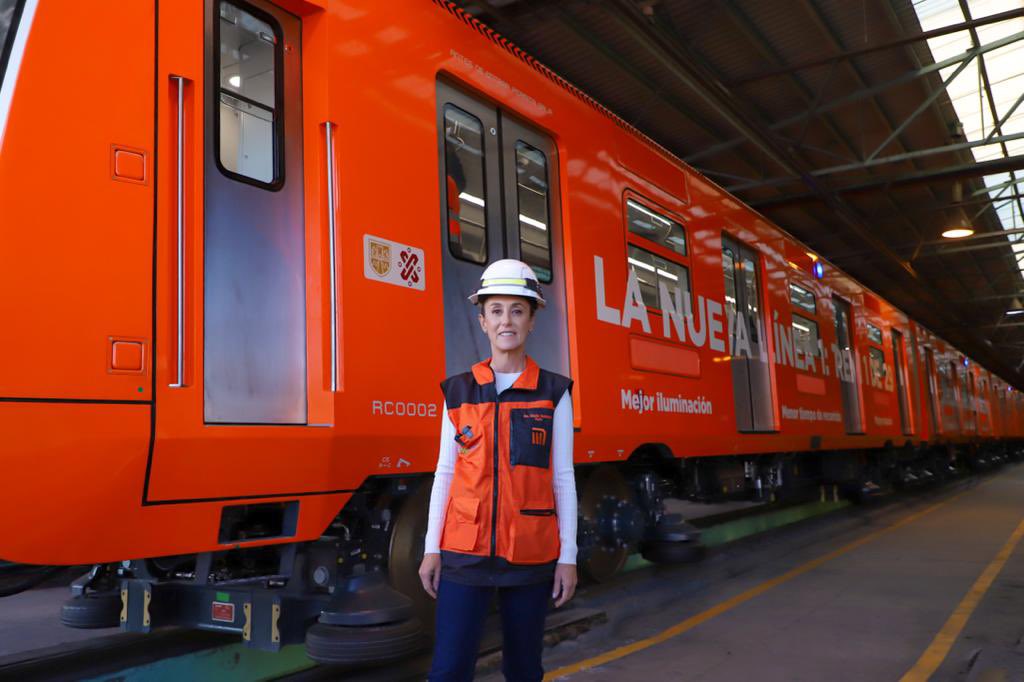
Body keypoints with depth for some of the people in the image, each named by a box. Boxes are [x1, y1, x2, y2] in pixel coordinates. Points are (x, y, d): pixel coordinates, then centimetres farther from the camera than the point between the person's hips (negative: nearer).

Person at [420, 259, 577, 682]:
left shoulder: (553, 393, 1)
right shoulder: (459, 392, 4)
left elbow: (563, 479, 1)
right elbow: (445, 472, 6)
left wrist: (567, 556, -2)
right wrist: (432, 548, 3)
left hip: (530, 554, 0)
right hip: (465, 552, 1)